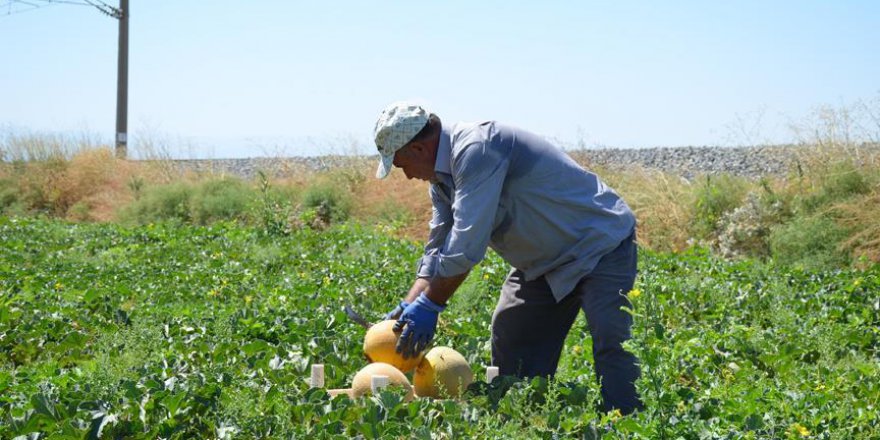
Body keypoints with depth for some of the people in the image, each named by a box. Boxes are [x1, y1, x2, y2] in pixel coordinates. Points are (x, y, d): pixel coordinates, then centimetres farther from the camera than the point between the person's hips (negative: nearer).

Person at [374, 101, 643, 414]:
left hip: (600, 245, -10)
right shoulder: (441, 175, 5)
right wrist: (408, 306, -3)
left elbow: (466, 245, -31)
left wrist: (429, 304, -23)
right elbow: (439, 249, 9)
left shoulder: (475, 150, -27)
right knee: (510, 356, 8)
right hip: (544, 262, 10)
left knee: (612, 347, -24)